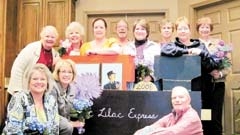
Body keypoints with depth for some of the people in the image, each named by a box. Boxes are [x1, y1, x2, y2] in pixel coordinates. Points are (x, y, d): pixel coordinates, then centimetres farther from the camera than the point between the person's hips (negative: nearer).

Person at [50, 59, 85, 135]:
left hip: (65, 121, 7)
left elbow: (69, 111, 11)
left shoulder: (72, 89, 3)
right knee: (68, 127, -30)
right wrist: (70, 123, -20)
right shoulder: (53, 87, -18)